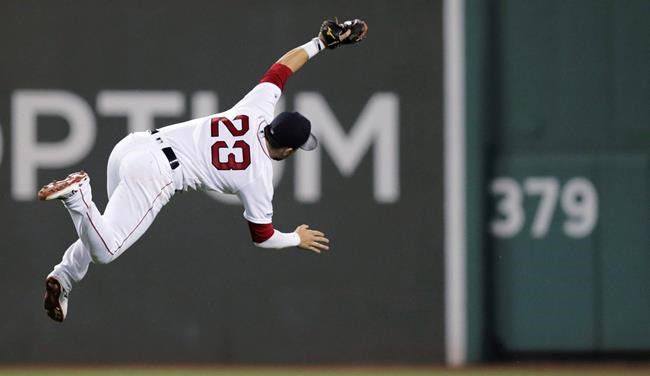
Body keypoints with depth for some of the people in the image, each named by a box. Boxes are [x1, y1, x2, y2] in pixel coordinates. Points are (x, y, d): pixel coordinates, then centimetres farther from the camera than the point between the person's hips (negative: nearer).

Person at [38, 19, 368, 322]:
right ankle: (78, 194, -30)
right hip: (153, 174, -8)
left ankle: (63, 278, 18)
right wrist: (298, 239, 29)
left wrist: (322, 42, 30)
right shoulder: (258, 177, -2)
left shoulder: (255, 111, 9)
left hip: (132, 145, 8)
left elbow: (282, 67, 21)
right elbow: (262, 237, 11)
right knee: (105, 251, -12)